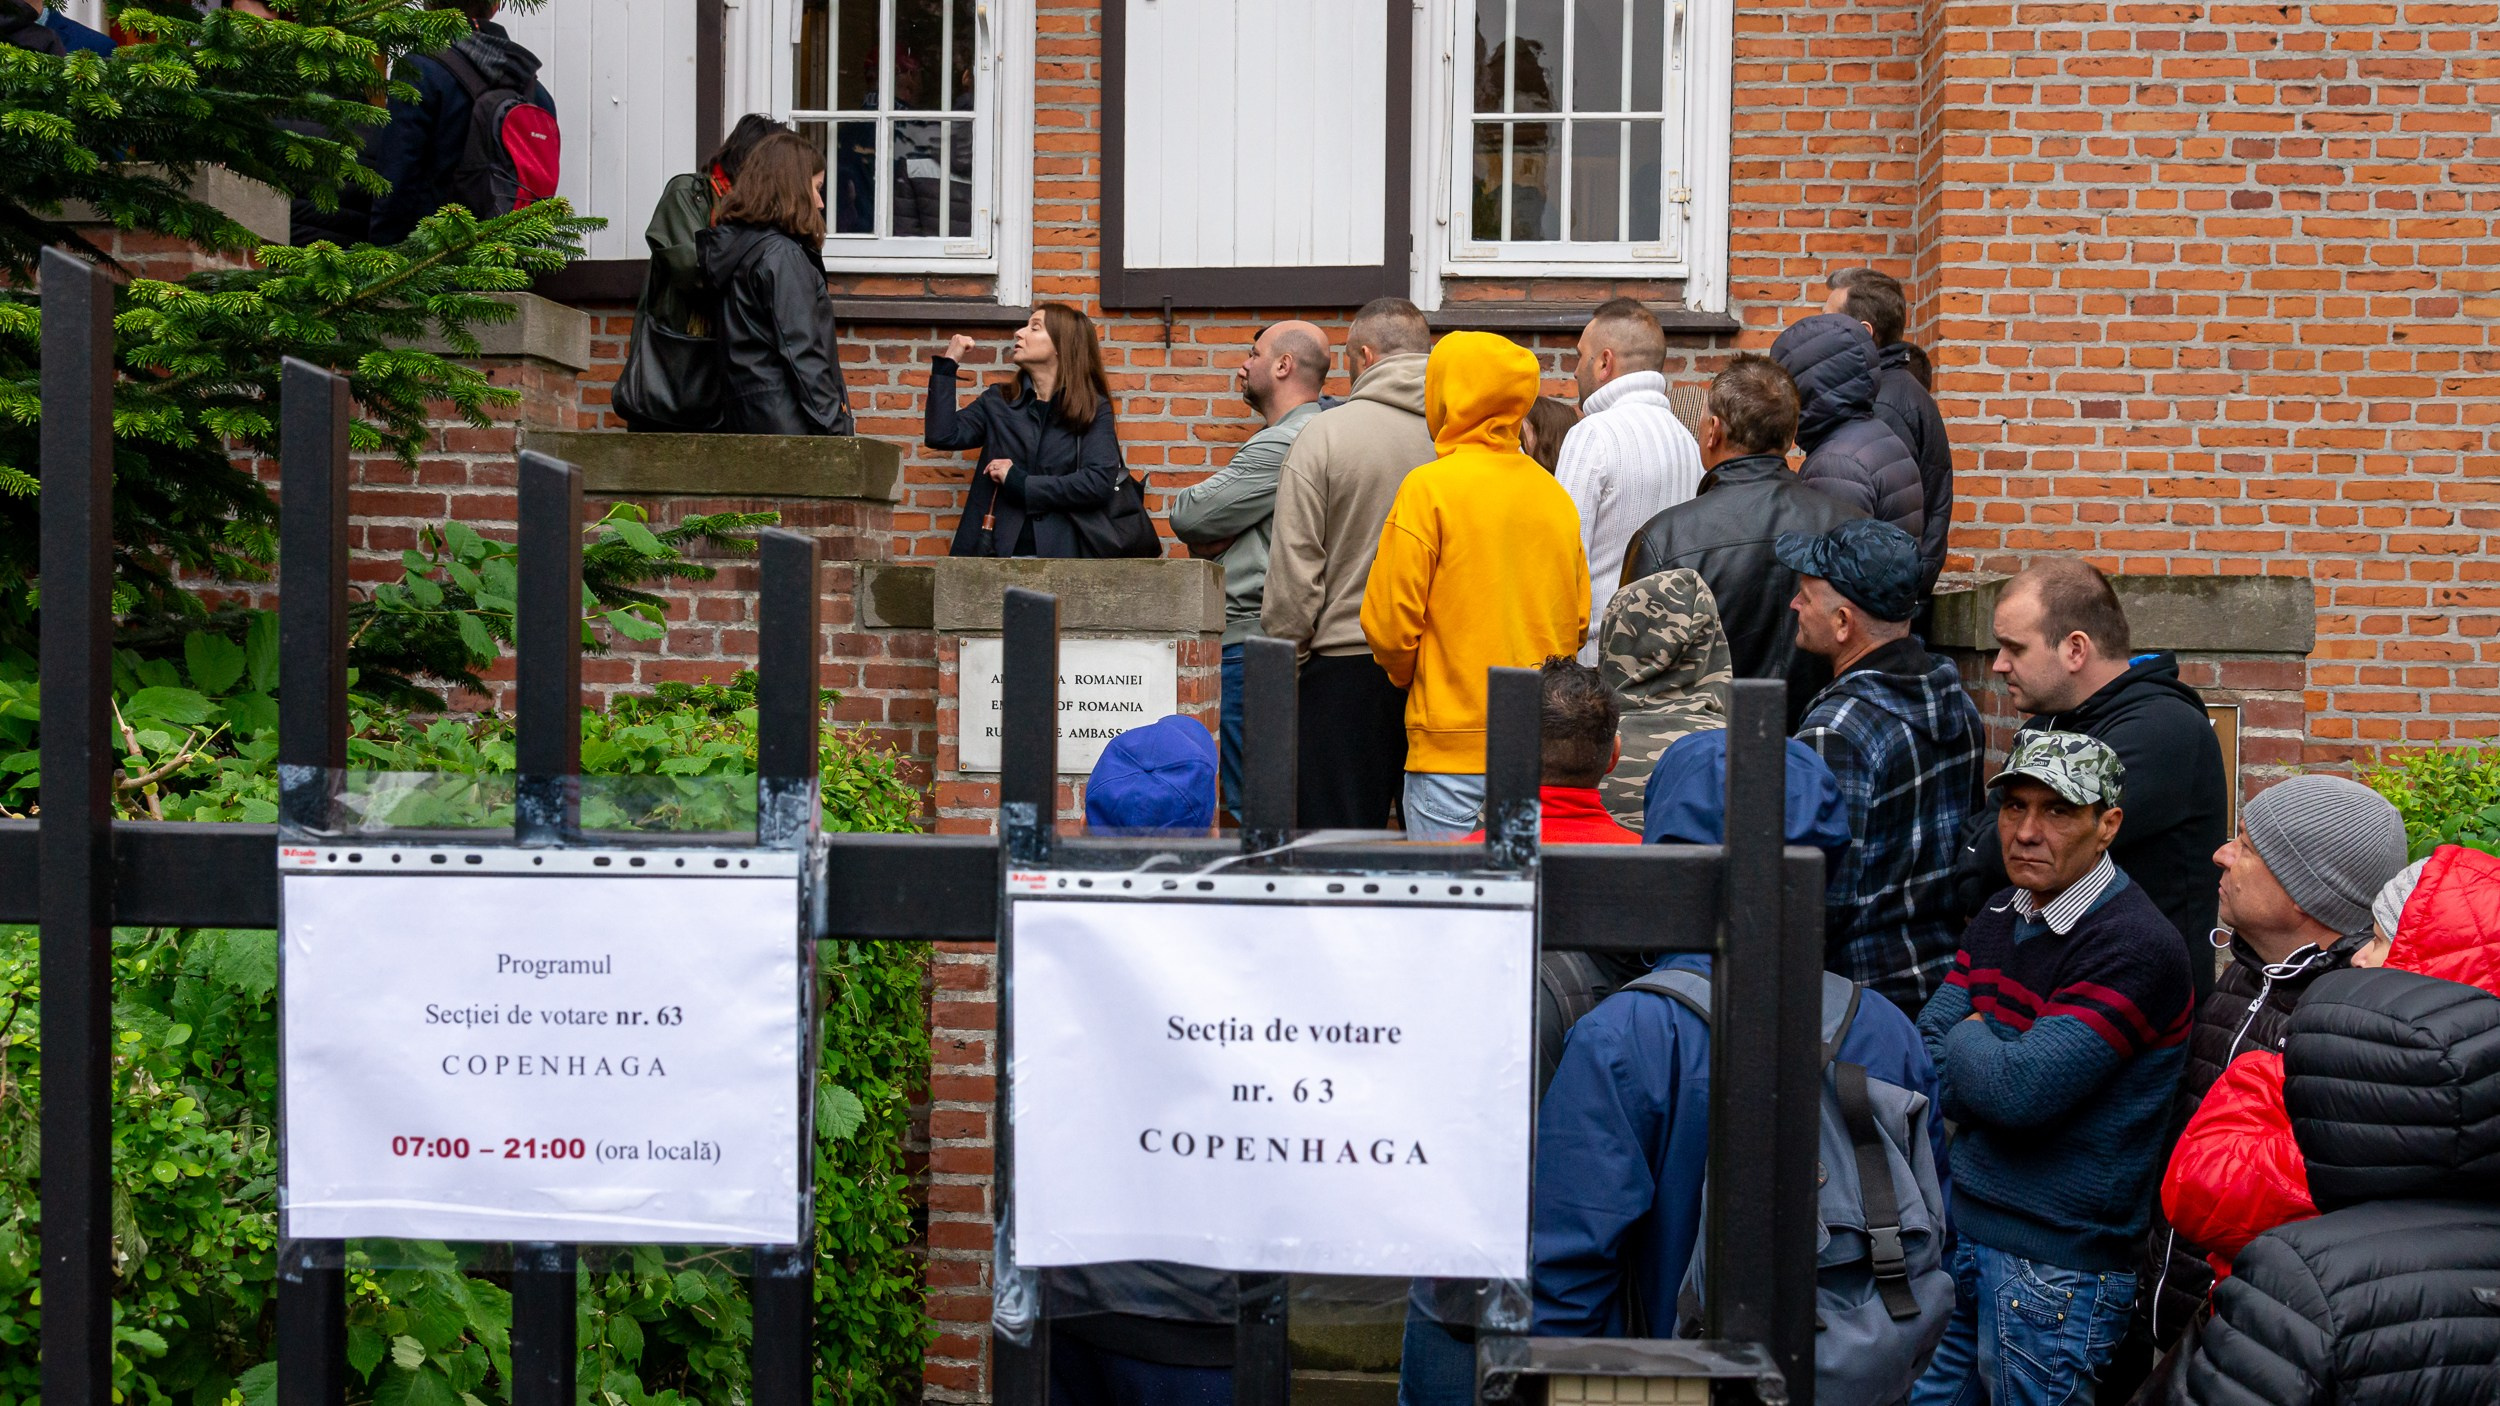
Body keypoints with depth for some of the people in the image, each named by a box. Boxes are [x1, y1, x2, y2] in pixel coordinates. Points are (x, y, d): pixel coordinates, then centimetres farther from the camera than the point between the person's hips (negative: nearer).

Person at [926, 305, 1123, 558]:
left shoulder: (1095, 409, 8)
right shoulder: (997, 401, 17)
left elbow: (1100, 482, -5)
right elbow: (943, 436, 4)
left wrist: (1018, 482, -5)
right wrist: (947, 363, 6)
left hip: (1059, 551, -2)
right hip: (996, 549, 2)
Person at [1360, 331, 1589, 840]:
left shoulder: (1430, 487, -8)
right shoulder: (1554, 493, 8)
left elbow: (1389, 622, -7)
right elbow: (1579, 620, 14)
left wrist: (1406, 673, 12)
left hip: (1455, 744, -5)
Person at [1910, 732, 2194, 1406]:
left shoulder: (2135, 948, -19)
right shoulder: (1999, 919, 10)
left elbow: (2019, 1091, -26)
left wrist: (1968, 1041, -7)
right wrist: (1998, 1057, -12)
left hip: (2055, 1270, -8)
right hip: (1959, 1227, 8)